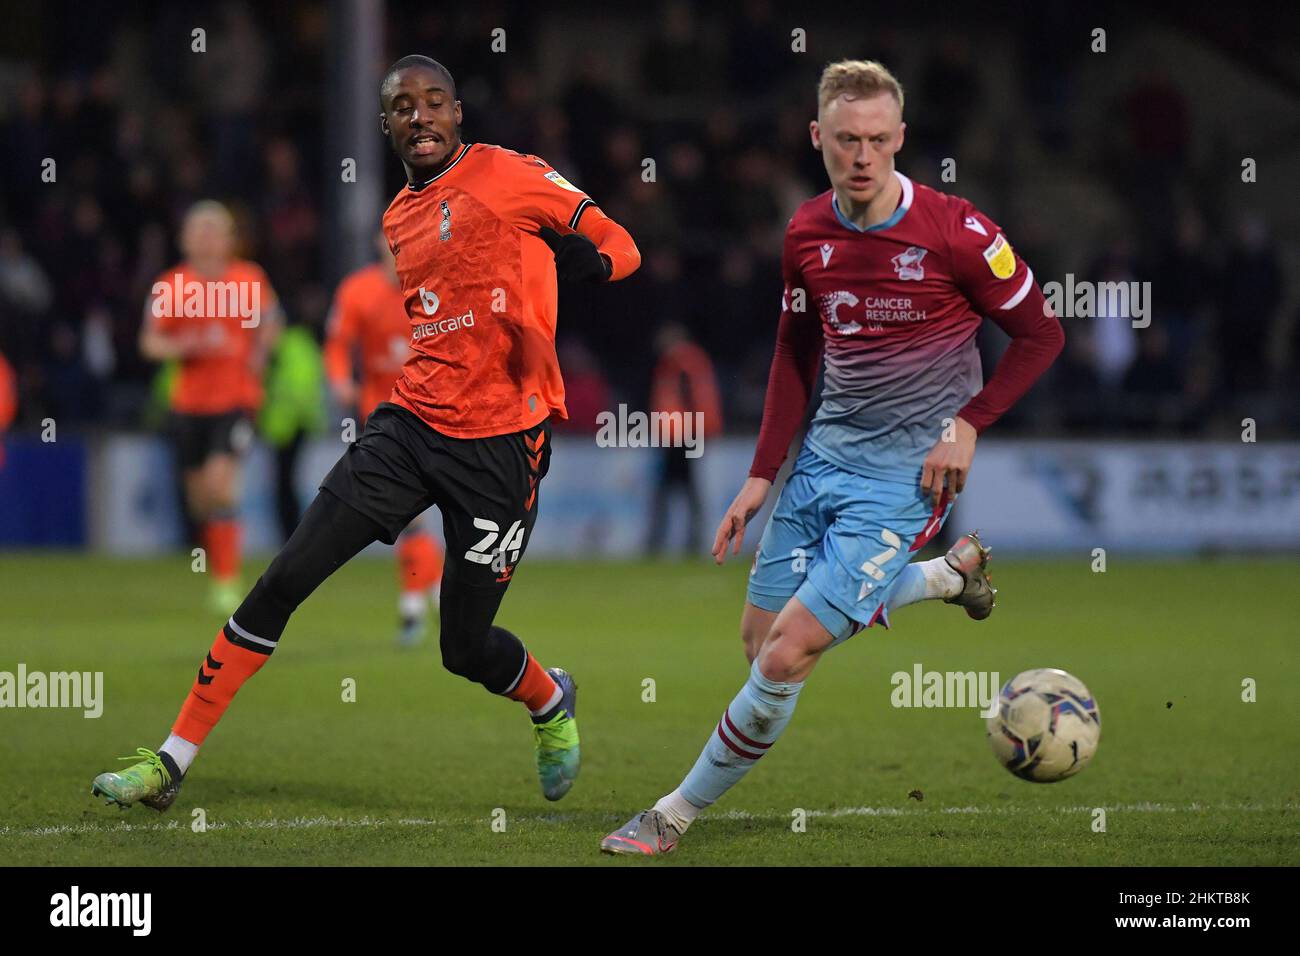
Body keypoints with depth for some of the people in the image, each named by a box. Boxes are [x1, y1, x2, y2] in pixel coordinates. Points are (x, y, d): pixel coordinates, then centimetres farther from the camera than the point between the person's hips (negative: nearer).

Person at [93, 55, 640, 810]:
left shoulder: (511, 175, -5)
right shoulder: (398, 219, 15)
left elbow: (620, 247, -3)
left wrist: (587, 261, -25)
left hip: (499, 443, -5)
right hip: (411, 423, 5)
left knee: (466, 648, 0)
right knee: (283, 581, -6)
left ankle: (552, 703, 37)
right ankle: (172, 762, -2)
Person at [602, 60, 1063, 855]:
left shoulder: (955, 233, -16)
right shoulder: (807, 234, 0)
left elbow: (1040, 334, -6)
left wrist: (968, 424, -14)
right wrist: (763, 475, 9)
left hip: (907, 469, -7)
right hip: (826, 452, 7)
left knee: (789, 652, -14)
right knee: (760, 635, 15)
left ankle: (677, 816, 2)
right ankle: (954, 572, 33)